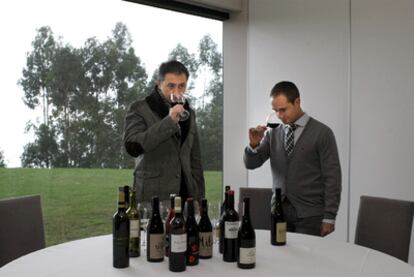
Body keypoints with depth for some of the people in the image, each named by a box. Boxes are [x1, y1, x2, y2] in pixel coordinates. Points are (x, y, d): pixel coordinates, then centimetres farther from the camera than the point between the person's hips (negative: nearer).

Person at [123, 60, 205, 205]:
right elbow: (132, 146, -18)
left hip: (185, 195, 4)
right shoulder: (139, 109, -2)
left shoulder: (189, 112, 14)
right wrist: (169, 121, -22)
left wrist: (199, 198, 12)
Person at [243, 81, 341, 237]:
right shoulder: (273, 133, 6)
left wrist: (329, 217, -9)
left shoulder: (322, 133, -6)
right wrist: (254, 144, -16)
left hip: (309, 214, -3)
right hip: (280, 211, 3)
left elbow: (332, 177, -7)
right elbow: (251, 164, 4)